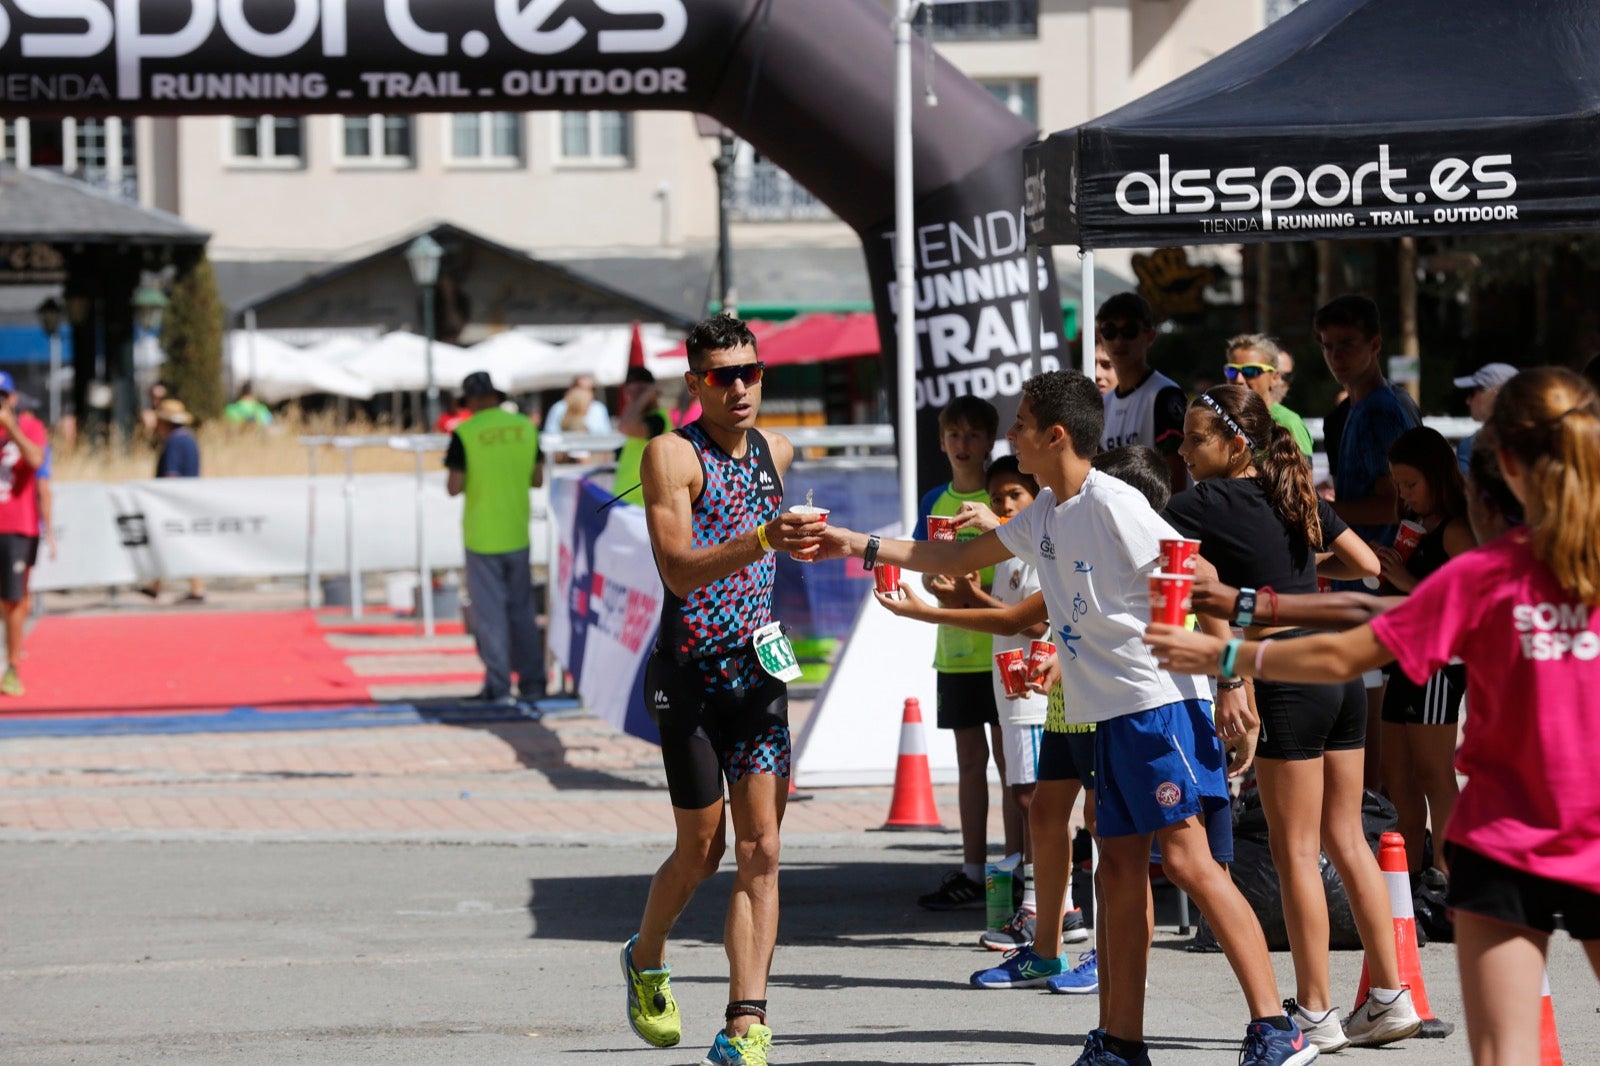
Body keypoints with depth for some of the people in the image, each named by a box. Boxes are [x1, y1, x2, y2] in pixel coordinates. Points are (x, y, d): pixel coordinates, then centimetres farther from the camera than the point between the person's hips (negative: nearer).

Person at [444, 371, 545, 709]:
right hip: (517, 534, 4)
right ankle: (532, 685, 15)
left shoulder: (465, 433, -12)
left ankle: (498, 687, 4)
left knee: (490, 612, 4)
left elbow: (454, 487, -14)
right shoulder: (526, 427, 1)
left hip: (482, 537, -4)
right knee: (523, 611, 13)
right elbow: (537, 478, 7)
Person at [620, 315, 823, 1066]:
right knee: (702, 850, 4)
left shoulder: (775, 453, 9)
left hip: (758, 669, 5)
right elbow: (678, 570, -24)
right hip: (688, 672, -5)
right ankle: (645, 961, 33)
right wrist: (762, 540, -34)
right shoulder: (671, 455, -11)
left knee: (760, 849, -5)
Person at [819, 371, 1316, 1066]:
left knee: (1186, 856, -15)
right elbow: (960, 560, 29)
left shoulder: (1112, 505, -13)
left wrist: (1230, 682, -18)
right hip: (1109, 714, 9)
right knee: (1121, 871, 8)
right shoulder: (1044, 516, 15)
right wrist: (863, 548, 27)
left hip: (1162, 702, -9)